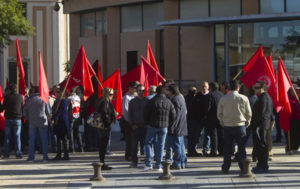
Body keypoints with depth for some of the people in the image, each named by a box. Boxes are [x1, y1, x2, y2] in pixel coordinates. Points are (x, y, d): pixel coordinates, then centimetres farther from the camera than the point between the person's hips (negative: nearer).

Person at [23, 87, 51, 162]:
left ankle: (31, 156, 3)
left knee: (31, 140, 6)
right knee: (44, 140, 4)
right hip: (42, 122, -1)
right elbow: (48, 112, 2)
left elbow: (25, 112, 7)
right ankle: (45, 156, 2)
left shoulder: (28, 99, 2)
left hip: (32, 122, 1)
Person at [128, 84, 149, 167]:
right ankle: (134, 161, 5)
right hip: (135, 126, 1)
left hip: (145, 126, -1)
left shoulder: (147, 101, 5)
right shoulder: (132, 101, 8)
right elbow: (129, 114, 9)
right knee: (134, 145, -1)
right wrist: (132, 124, -2)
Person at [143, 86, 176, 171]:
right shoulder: (168, 102, 1)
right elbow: (173, 115, 2)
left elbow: (146, 113, -4)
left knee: (148, 143, 9)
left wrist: (148, 123, 11)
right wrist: (168, 124, 12)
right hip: (164, 127, 2)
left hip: (152, 126, -2)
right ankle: (158, 166, 6)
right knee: (160, 145, 7)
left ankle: (148, 164, -1)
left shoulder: (152, 101, -7)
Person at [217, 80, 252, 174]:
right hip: (240, 125, -1)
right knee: (242, 148, 6)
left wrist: (222, 122, 22)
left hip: (227, 126, 1)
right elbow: (249, 113, 1)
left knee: (227, 148, 8)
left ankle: (225, 168, 9)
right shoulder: (243, 98, -5)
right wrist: (247, 122, 18)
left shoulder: (223, 99, -2)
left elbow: (219, 113, 6)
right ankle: (243, 168, 7)